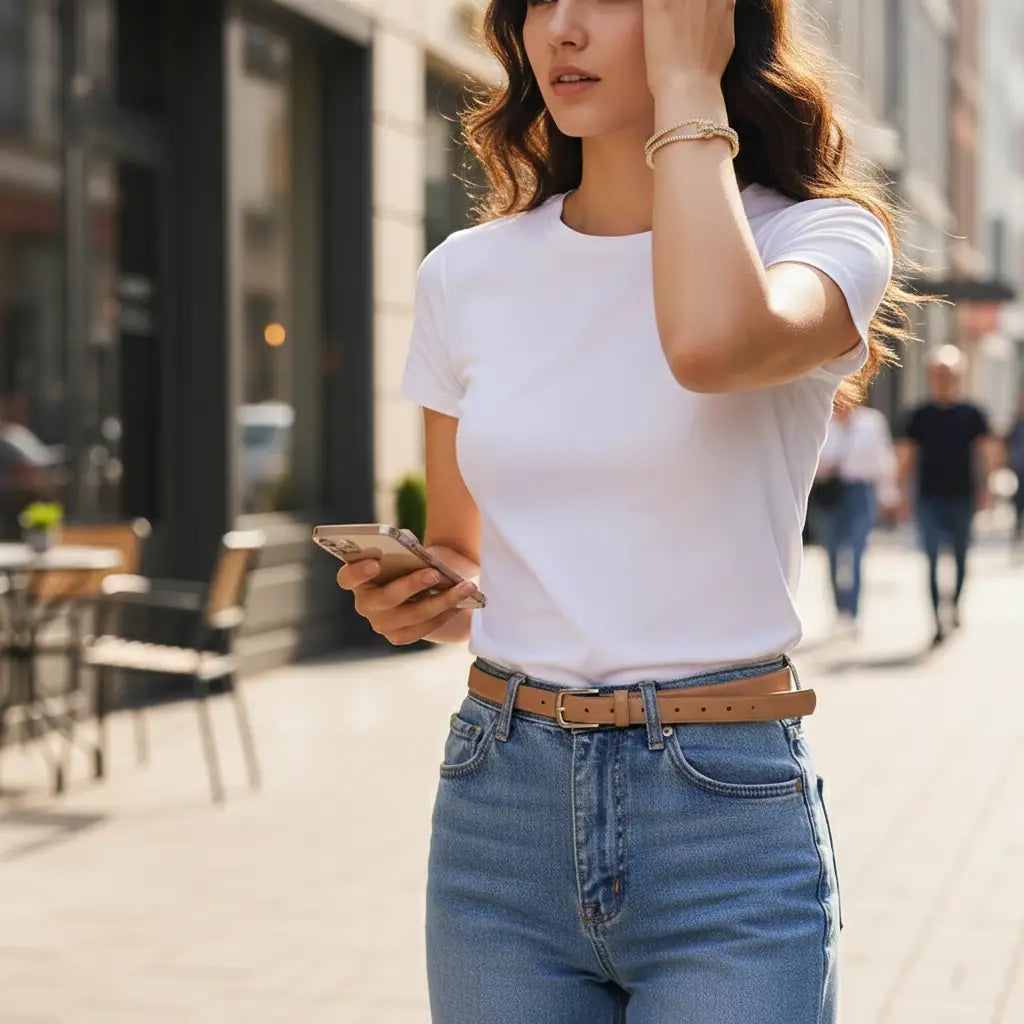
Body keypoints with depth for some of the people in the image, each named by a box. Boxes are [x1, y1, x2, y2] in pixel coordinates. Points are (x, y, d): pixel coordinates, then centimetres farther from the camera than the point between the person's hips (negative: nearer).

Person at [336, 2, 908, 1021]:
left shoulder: (820, 239, -4)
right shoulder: (466, 275, 7)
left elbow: (711, 344, -29)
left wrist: (686, 86, -16)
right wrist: (415, 603, -6)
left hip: (727, 823, -3)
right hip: (498, 805, 4)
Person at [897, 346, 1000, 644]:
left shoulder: (972, 414, 3)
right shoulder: (919, 416, 4)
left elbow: (988, 453, 3)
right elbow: (906, 457, 8)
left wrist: (984, 488, -7)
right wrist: (905, 496, 2)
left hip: (962, 498, 0)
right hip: (929, 498, 0)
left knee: (961, 557, 11)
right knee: (932, 560, -8)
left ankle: (955, 603, 35)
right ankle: (938, 622, -9)